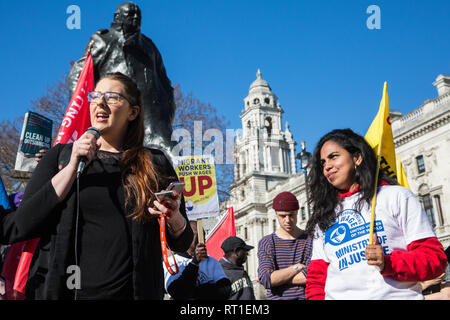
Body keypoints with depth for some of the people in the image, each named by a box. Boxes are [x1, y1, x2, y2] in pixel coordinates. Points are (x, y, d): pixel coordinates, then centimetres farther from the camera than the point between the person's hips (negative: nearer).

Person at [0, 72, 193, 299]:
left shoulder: (155, 164, 3)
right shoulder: (61, 156, 3)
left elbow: (182, 243, 7)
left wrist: (174, 217, -15)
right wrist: (73, 165, -12)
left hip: (130, 291, 0)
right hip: (61, 290, 0)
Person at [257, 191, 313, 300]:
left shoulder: (309, 240, 4)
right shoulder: (265, 243, 7)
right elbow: (266, 280, -6)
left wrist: (278, 277, -6)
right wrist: (297, 267, -5)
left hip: (305, 296, -1)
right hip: (276, 298, 1)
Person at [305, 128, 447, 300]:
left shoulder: (397, 196, 9)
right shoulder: (324, 218, 19)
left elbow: (435, 257, 3)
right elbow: (317, 276, 16)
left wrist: (389, 263, -14)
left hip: (398, 294, -2)